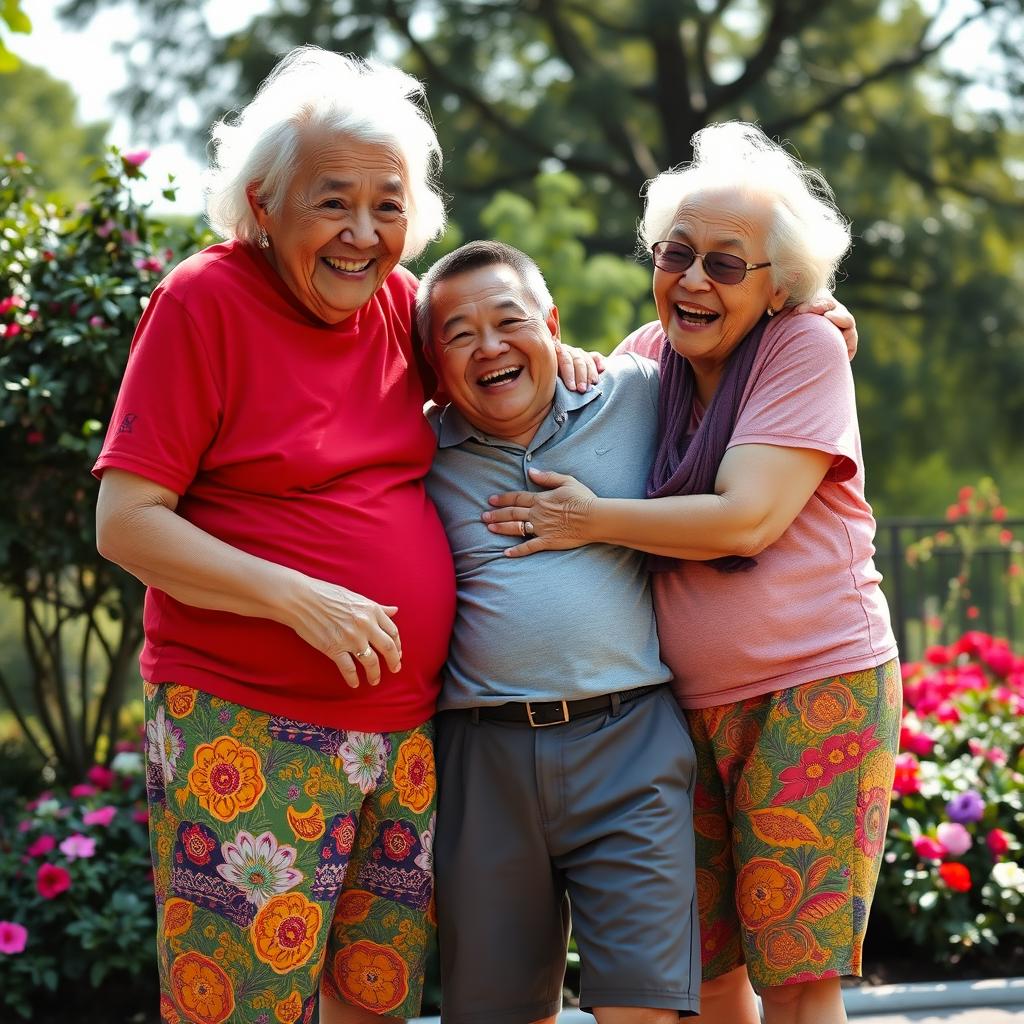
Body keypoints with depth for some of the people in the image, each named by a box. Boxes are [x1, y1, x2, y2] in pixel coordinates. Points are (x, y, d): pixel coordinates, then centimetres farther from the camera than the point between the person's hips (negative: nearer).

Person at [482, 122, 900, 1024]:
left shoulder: (805, 350, -9)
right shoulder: (648, 356, 7)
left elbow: (748, 518, -19)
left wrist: (590, 521, -13)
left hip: (815, 687, -5)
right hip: (688, 704, 6)